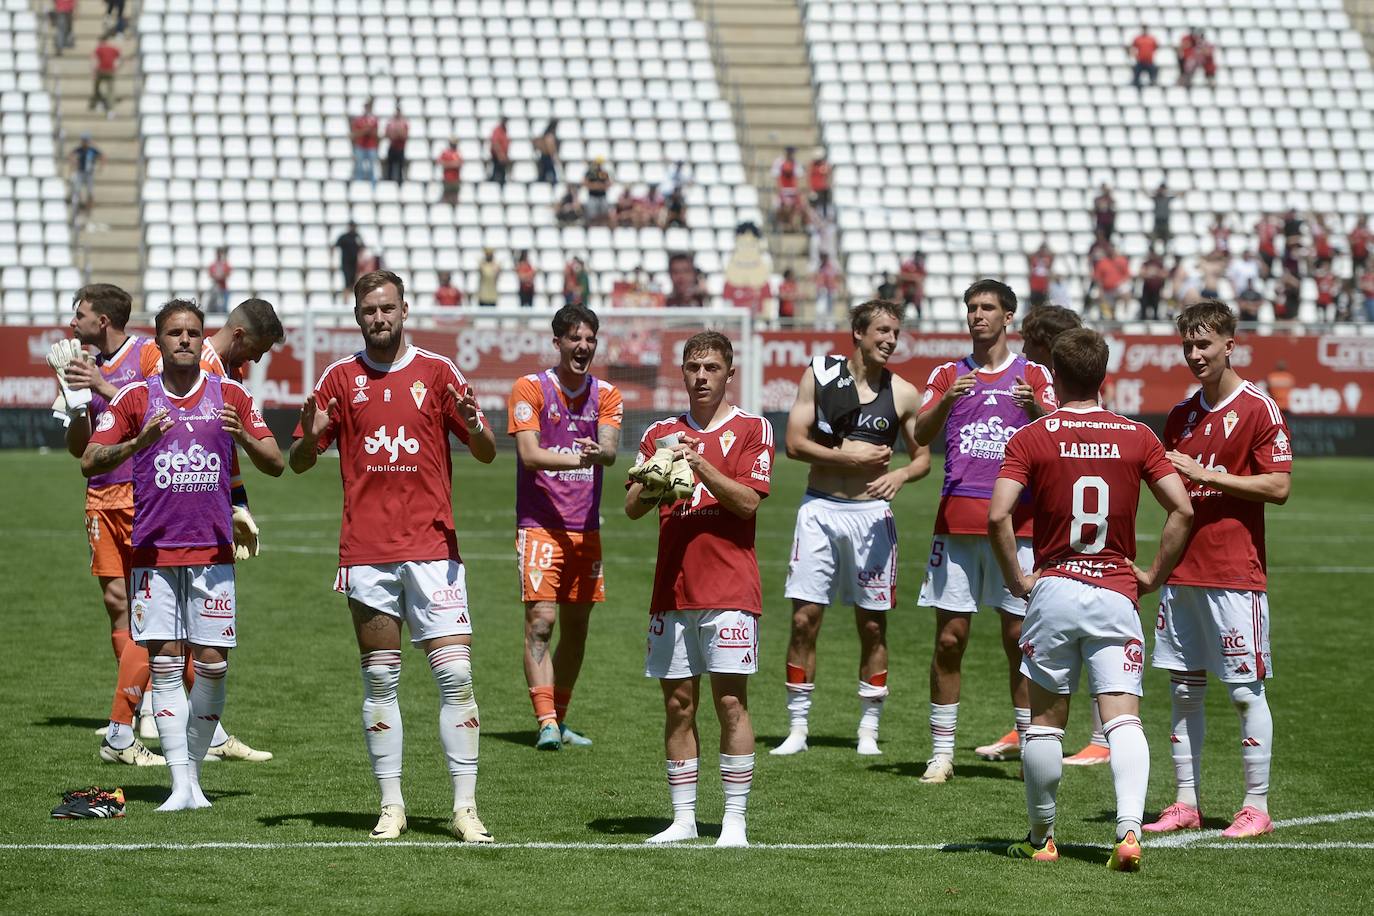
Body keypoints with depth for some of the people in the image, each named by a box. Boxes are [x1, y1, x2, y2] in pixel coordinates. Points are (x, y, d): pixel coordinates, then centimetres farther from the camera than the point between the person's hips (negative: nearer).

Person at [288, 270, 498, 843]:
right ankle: (391, 805, 9)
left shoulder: (438, 372, 6)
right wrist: (310, 438, -13)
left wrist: (473, 427, -18)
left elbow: (487, 454, 5)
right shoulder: (340, 380, 8)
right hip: (366, 553, 1)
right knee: (380, 680, 3)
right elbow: (298, 463, 10)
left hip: (433, 548, -1)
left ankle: (465, 807, -5)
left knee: (455, 675, -7)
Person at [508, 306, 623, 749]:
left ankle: (559, 719, 22)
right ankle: (546, 723, -18)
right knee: (540, 621, -14)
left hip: (586, 526, 4)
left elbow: (609, 450, -9)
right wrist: (577, 459, -28)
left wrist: (598, 452, -32)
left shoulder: (606, 394, 7)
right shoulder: (530, 389, -4)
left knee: (576, 626, 9)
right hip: (540, 524, -4)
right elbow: (529, 454, -14)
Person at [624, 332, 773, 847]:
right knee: (677, 704, 5)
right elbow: (632, 508, 8)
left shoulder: (752, 429, 3)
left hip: (729, 588, -4)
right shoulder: (661, 434, 14)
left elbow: (748, 500, -8)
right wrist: (654, 483, -13)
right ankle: (683, 819, 11)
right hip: (672, 588, 4)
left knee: (730, 701, -7)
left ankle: (735, 821, -4)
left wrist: (699, 465, -18)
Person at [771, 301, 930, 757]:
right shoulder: (819, 375, 0)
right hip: (820, 509, -1)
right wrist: (847, 456, -11)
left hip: (872, 513, 1)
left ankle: (869, 729, 13)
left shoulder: (903, 394, 3)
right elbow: (794, 443, -3)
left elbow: (923, 457, 9)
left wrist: (900, 475, -12)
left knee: (873, 625, 4)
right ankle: (797, 728, 5)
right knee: (804, 619, -3)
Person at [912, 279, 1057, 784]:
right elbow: (921, 435, -1)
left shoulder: (1034, 375, 8)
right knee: (949, 637, -1)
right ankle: (941, 752, 5)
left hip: (1016, 519, -1)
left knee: (1020, 637, 0)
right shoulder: (947, 374, 12)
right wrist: (946, 401, -20)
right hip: (957, 518, 1)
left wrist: (1034, 408, -24)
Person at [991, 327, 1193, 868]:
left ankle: (1041, 838, 19)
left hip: (1052, 591, -1)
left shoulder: (1030, 438, -2)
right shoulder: (1136, 437, 4)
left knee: (1045, 720, 10)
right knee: (1124, 719, -5)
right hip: (1117, 595, 1)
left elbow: (998, 515, -12)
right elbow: (1182, 509, -3)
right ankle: (1129, 830, -23)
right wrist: (1155, 575, 6)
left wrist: (1016, 578, 0)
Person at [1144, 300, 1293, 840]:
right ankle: (1185, 803, 13)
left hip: (1235, 574, -7)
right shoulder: (1181, 415, 14)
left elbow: (1279, 486, -13)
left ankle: (1257, 807, 1)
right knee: (1184, 690, 7)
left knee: (1245, 690, -4)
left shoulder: (1258, 408, -6)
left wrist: (1204, 473, -16)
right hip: (1182, 572, 7)